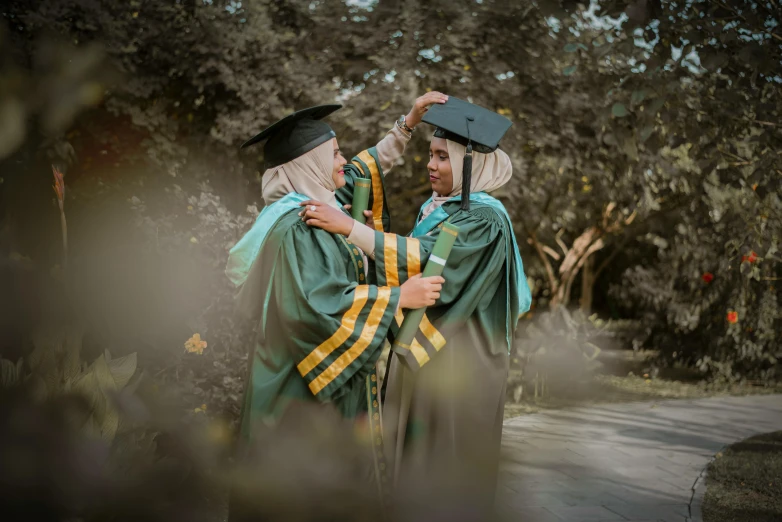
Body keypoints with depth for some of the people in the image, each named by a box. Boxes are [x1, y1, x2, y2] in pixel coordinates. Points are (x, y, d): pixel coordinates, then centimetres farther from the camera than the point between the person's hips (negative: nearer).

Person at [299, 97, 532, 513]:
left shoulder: (483, 218, -17)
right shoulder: (434, 208, 10)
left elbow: (425, 259, -30)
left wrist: (347, 227, -33)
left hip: (457, 362, -9)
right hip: (422, 352, 9)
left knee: (448, 474, -1)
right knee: (415, 462, 14)